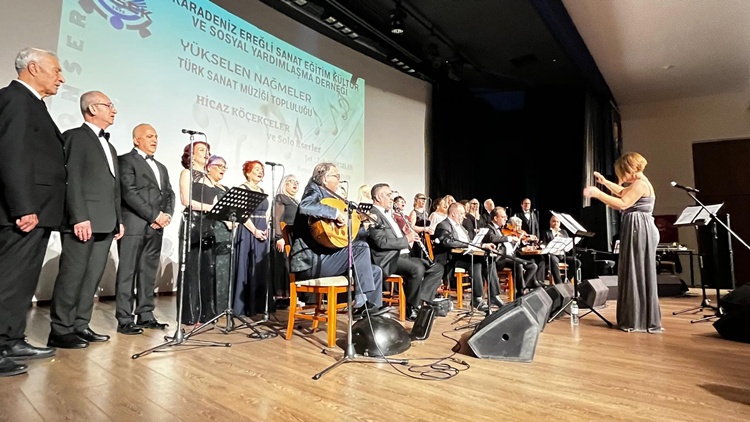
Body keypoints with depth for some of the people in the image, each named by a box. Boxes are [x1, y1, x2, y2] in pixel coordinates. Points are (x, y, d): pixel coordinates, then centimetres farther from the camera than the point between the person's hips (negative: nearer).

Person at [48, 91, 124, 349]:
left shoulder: (109, 146, 23)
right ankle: (60, 330, 5)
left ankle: (80, 325, 16)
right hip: (83, 221, -8)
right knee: (72, 276, -4)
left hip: (105, 224, 8)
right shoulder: (75, 136, -1)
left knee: (92, 277, 9)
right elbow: (71, 180, -11)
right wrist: (80, 217, -19)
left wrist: (118, 220, 15)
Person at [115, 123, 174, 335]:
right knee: (128, 272, -3)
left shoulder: (161, 167, 23)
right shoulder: (126, 160, 1)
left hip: (156, 226, 7)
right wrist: (155, 215, -13)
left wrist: (167, 215, -3)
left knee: (149, 272, 8)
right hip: (134, 225, -7)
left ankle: (146, 315, 14)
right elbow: (129, 192, -11)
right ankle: (124, 320, 1)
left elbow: (169, 194, 16)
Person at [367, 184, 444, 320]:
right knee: (417, 269, -34)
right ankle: (412, 308, -15)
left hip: (403, 255, 10)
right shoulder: (373, 214, -9)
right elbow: (382, 242, -21)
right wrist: (406, 239, -13)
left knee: (437, 268, 1)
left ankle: (421, 301, -4)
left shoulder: (389, 214, 24)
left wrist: (409, 236, 7)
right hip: (389, 258, -10)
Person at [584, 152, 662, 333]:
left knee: (638, 275, -6)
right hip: (636, 231, 11)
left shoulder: (640, 184, -14)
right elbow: (623, 192, 35)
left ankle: (642, 322, 1)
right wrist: (605, 182, 29)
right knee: (634, 274, 13)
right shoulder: (637, 184, 18)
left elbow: (622, 204, -23)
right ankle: (637, 319, 20)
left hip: (639, 231, -11)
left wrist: (597, 193, -20)